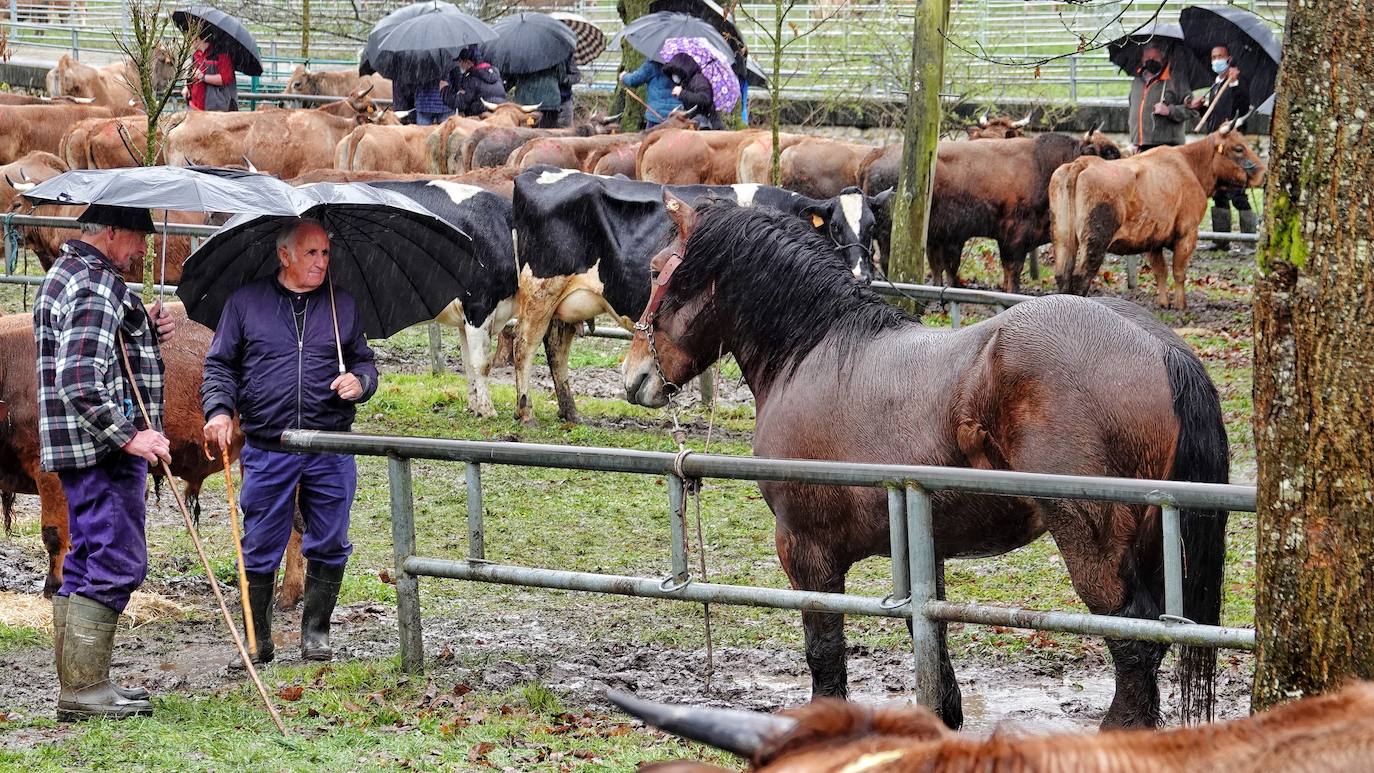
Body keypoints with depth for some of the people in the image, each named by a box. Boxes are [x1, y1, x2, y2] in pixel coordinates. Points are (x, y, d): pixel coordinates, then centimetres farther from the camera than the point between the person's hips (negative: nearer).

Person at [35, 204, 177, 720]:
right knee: (116, 566, -10)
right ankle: (84, 691, -10)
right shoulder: (95, 287, -16)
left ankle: (80, 685, 19)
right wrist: (128, 436, -25)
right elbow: (80, 382, -25)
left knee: (88, 567, 14)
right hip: (102, 451, -11)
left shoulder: (66, 274, 19)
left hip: (92, 448, 11)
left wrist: (145, 334, 12)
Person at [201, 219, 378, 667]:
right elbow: (220, 365, 8)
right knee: (260, 550, 1)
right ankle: (257, 642, 10)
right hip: (266, 450, -2)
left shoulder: (342, 305, 12)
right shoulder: (246, 302, 6)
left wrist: (359, 381, -3)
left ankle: (315, 632, 17)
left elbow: (364, 361, 20)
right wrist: (218, 410, -8)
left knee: (329, 546, 4)